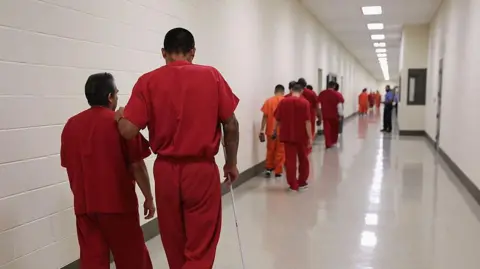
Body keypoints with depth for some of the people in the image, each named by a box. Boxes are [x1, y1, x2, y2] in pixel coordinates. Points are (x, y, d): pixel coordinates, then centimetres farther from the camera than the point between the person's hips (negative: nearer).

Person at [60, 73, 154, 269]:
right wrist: (149, 197, -2)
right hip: (118, 202, -4)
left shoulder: (71, 125, 5)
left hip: (84, 204, 5)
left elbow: (69, 166, 11)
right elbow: (137, 165, -12)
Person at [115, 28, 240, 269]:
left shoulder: (148, 81, -3)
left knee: (175, 247, 20)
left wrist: (120, 116, 12)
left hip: (166, 171, 2)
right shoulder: (212, 76, -2)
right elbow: (231, 125, -1)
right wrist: (231, 163, 11)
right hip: (202, 170, -1)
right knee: (200, 249, 6)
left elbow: (128, 130, -10)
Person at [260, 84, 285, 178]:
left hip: (270, 130, 1)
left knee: (270, 150, 16)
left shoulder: (269, 101, -1)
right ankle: (278, 171, 10)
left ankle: (268, 168, 17)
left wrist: (262, 130, -1)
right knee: (280, 151, 7)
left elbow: (265, 116, -4)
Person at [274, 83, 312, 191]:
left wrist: (282, 129, 23)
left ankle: (293, 185, 7)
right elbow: (307, 121, -13)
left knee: (290, 160, 6)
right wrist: (310, 137, -10)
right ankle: (302, 183, 24)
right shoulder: (305, 103, -8)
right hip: (301, 136, -1)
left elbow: (278, 120, 4)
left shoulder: (283, 102, -1)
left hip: (287, 136, 1)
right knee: (303, 159, 16)